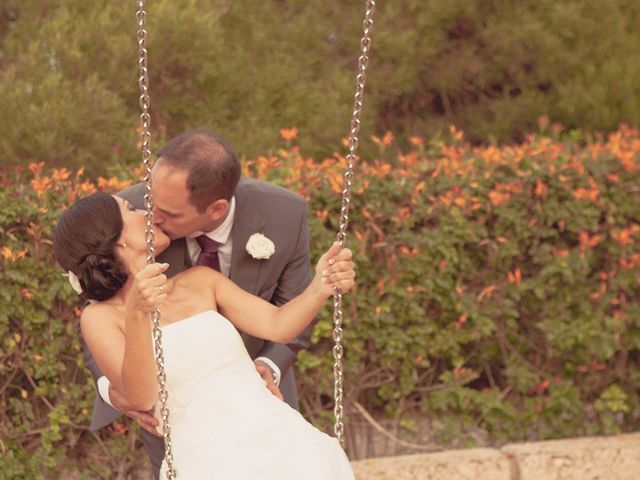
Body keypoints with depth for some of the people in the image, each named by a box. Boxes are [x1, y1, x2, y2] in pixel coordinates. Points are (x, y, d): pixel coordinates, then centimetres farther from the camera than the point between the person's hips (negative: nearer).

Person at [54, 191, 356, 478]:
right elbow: (141, 397, -10)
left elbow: (278, 327, 8)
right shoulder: (100, 317, 5)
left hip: (282, 439, 4)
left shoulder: (201, 281, 18)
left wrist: (321, 287, -10)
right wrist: (137, 313, -23)